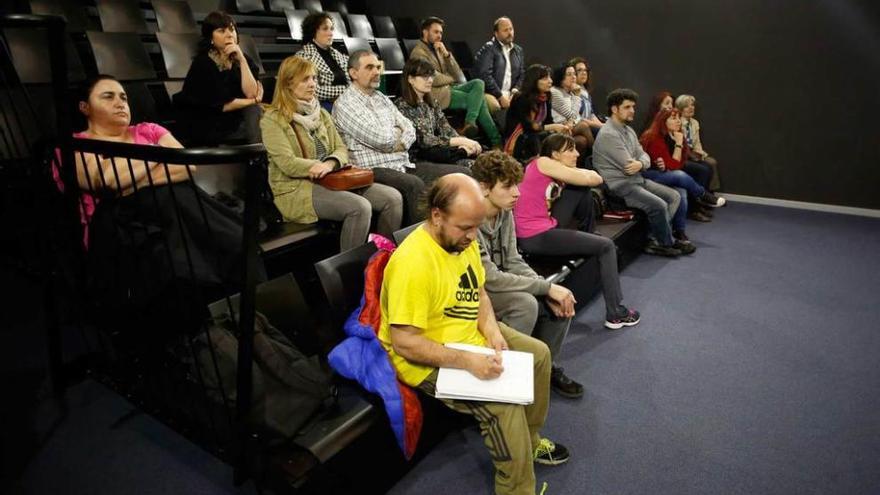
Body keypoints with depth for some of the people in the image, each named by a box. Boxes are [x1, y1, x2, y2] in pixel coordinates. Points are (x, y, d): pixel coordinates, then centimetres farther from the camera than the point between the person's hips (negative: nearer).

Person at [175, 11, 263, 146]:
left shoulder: (241, 59, 2)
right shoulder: (202, 64, -11)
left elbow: (251, 93, -13)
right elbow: (221, 105, -17)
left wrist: (242, 60, -17)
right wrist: (254, 101, -9)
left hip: (234, 122, 5)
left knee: (255, 112, -19)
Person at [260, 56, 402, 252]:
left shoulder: (321, 113, 18)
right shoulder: (273, 119, -3)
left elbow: (341, 149, 10)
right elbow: (288, 164, -13)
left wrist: (330, 164, -13)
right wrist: (322, 166, -12)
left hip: (332, 180, 7)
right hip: (296, 188, -7)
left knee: (393, 198, -13)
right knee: (360, 207, -33)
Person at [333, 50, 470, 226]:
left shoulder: (382, 99, 21)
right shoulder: (345, 103, -4)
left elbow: (410, 131, 11)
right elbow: (382, 139, -14)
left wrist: (395, 144, -9)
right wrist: (396, 131, 7)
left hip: (404, 165, 8)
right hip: (374, 170, -8)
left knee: (460, 172, -3)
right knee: (414, 184, -38)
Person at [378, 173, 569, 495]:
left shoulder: (462, 239, -4)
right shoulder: (412, 263, -31)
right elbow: (403, 342, -30)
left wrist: (491, 328, -8)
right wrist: (468, 362, -31)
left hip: (469, 334, 9)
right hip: (426, 359, -9)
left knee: (538, 353, 11)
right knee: (505, 401, -24)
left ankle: (529, 440, 31)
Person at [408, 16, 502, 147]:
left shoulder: (438, 50, 19)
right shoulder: (418, 53, -5)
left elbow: (459, 77, 8)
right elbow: (435, 80, -16)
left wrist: (447, 54, -4)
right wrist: (453, 79, 4)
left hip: (450, 88, 8)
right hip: (438, 94, -7)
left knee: (478, 83, -16)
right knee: (480, 98, -15)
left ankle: (470, 124, -26)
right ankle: (496, 140, -11)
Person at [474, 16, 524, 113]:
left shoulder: (518, 50, 19)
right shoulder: (487, 49, -1)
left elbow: (522, 74, 19)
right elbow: (485, 75, -11)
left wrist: (515, 91, -2)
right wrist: (500, 97, -15)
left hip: (510, 94, 6)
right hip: (492, 94, -5)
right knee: (494, 105, -37)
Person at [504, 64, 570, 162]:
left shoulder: (545, 98, 6)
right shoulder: (521, 99, -16)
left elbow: (549, 122, 4)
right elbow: (528, 127, -22)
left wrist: (561, 127, -17)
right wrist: (553, 127, -26)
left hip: (535, 138, 7)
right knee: (544, 136, -31)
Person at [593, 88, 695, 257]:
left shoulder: (628, 130, 14)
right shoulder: (608, 134, -18)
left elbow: (644, 156, 8)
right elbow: (628, 166, -20)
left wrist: (640, 163, -17)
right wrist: (641, 164, 2)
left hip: (637, 179, 10)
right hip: (619, 185, -10)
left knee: (674, 196, 3)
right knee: (659, 205, -23)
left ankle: (655, 241, -2)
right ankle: (667, 243, 3)